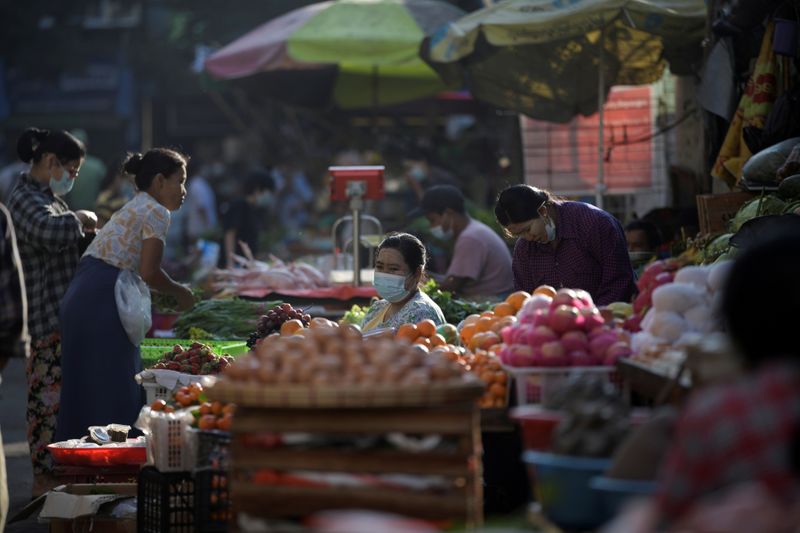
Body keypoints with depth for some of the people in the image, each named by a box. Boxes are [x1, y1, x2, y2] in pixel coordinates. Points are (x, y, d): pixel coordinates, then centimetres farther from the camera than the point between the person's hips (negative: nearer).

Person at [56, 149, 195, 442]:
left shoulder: (130, 210, 26)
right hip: (103, 305, -9)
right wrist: (180, 292, 5)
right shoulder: (156, 212, -2)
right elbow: (148, 272, -11)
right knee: (115, 399, -7)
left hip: (78, 298, 9)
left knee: (84, 396, 10)